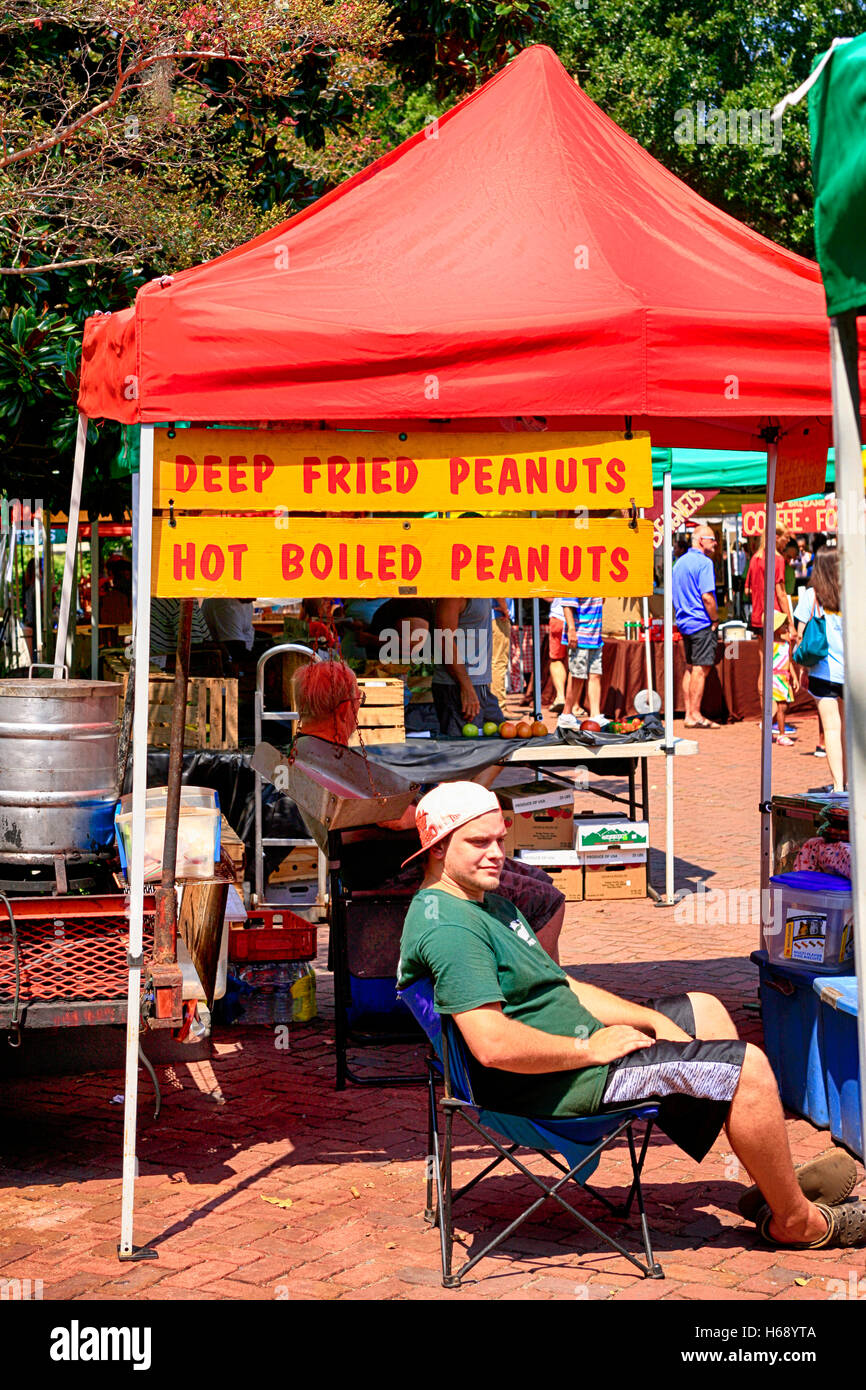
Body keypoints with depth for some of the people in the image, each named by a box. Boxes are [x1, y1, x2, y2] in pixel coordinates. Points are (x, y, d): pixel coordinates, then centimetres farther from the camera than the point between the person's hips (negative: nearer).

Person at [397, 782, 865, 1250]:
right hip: (548, 1086, -12)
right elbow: (492, 1045, -32)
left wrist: (654, 1020, 7)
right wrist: (588, 1049, -19)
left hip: (573, 1050, 12)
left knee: (704, 1011, 24)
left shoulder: (489, 901, 13)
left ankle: (771, 1184, 25)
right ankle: (795, 1219, 6)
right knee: (747, 1066, -13)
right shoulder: (447, 927, -22)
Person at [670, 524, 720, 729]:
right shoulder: (704, 563, -13)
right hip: (702, 623, -9)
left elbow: (673, 595, 19)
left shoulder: (679, 563, 14)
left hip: (684, 623, 9)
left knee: (690, 667, 12)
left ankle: (689, 713, 14)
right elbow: (707, 597, -19)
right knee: (701, 668, -6)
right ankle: (695, 715, -7)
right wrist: (715, 620, -9)